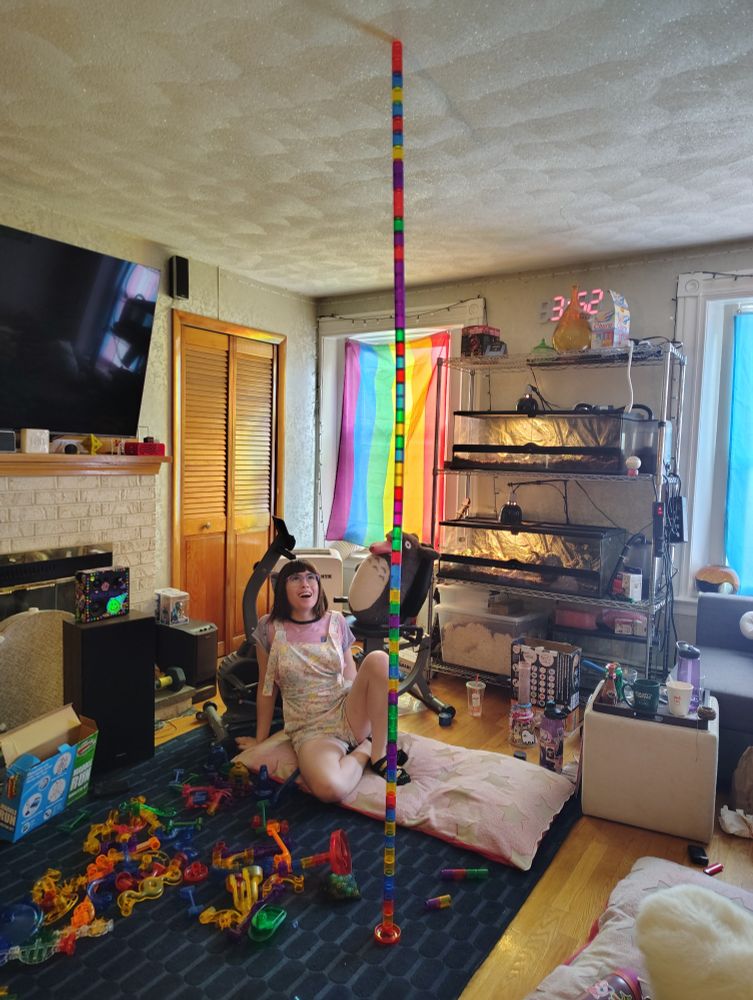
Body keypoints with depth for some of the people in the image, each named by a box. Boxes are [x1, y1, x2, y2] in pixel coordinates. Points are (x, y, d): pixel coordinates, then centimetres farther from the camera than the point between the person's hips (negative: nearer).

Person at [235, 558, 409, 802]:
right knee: (329, 789, -36)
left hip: (349, 714, 3)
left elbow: (352, 677, 12)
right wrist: (260, 739, 12)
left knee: (378, 658, -27)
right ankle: (365, 749, -2)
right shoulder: (269, 628, -2)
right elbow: (266, 688, 6)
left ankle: (379, 753, -13)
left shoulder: (336, 621, 5)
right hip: (311, 730, -3)